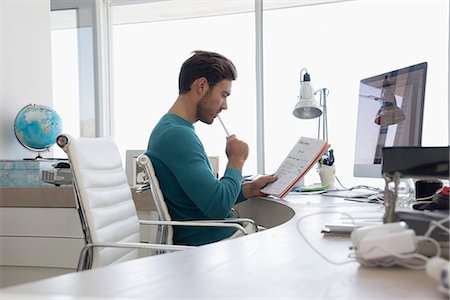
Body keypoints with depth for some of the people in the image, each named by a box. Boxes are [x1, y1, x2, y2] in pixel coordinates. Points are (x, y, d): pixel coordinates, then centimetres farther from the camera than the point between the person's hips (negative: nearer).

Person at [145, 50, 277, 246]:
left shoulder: (171, 129, 13)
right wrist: (236, 161, -10)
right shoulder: (177, 135, -21)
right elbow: (219, 206, -26)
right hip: (211, 243, -10)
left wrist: (248, 190, 7)